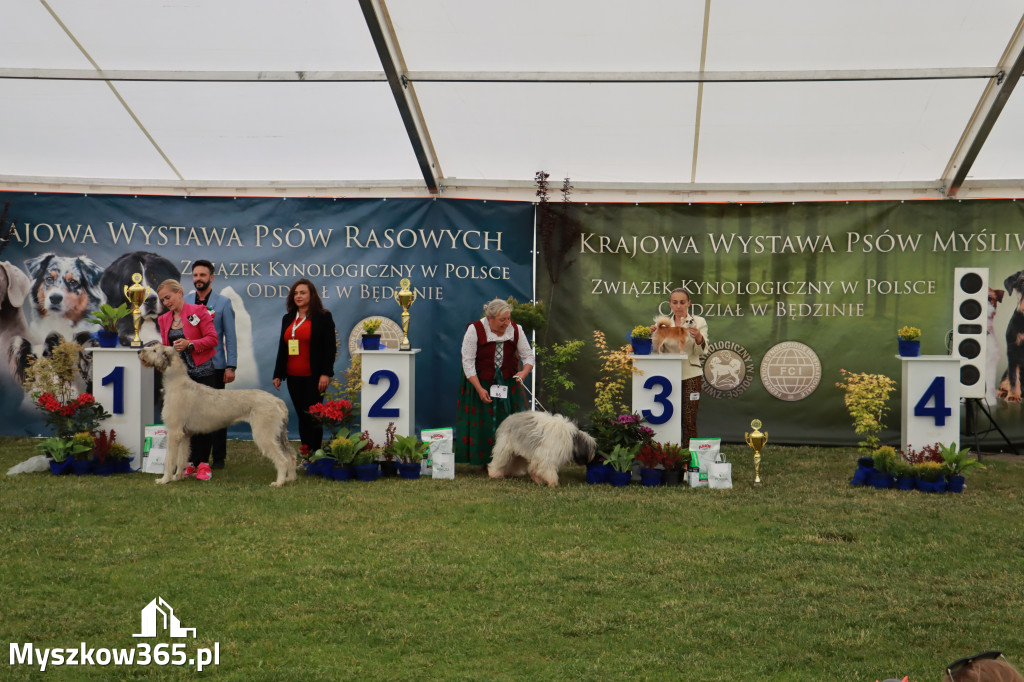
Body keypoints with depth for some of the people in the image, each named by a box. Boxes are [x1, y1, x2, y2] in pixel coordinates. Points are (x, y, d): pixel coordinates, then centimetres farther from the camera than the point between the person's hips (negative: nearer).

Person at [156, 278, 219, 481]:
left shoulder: (198, 311, -3)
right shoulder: (164, 319, 13)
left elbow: (212, 339, -7)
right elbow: (165, 347, 19)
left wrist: (189, 344, -18)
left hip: (201, 372, -5)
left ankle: (203, 464, 2)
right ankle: (190, 463, 7)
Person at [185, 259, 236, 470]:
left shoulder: (223, 303, 2)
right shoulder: (184, 303, 11)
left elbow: (230, 336, 1)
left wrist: (231, 366, -6)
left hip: (214, 365, -3)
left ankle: (218, 458, 6)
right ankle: (198, 457, 10)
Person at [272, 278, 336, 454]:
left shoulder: (323, 317, -1)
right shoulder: (287, 319, 16)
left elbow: (330, 347, -6)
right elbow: (282, 348, 18)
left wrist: (325, 374, -14)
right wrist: (278, 374, 13)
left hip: (313, 377, -5)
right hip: (293, 377, 5)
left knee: (313, 416, -7)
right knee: (302, 417, 7)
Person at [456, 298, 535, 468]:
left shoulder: (515, 330, -7)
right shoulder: (475, 330, -17)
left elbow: (528, 356, 0)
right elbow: (468, 362, -14)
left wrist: (523, 373, -22)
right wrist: (480, 389, -19)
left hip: (507, 383, 3)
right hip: (480, 382, -2)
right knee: (482, 421, -3)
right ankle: (486, 462, 7)